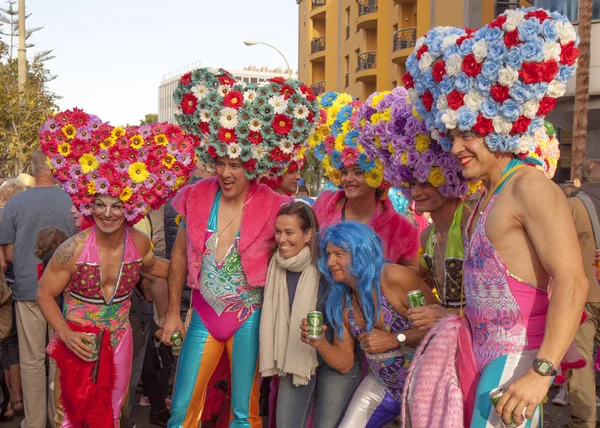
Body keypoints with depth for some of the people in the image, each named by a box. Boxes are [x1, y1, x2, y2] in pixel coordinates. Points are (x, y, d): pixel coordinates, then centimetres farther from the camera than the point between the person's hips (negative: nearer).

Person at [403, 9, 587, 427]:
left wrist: (542, 372, -28)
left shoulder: (531, 188, -13)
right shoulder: (488, 197, 16)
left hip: (519, 357, -9)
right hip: (487, 356, 9)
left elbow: (572, 282, -22)